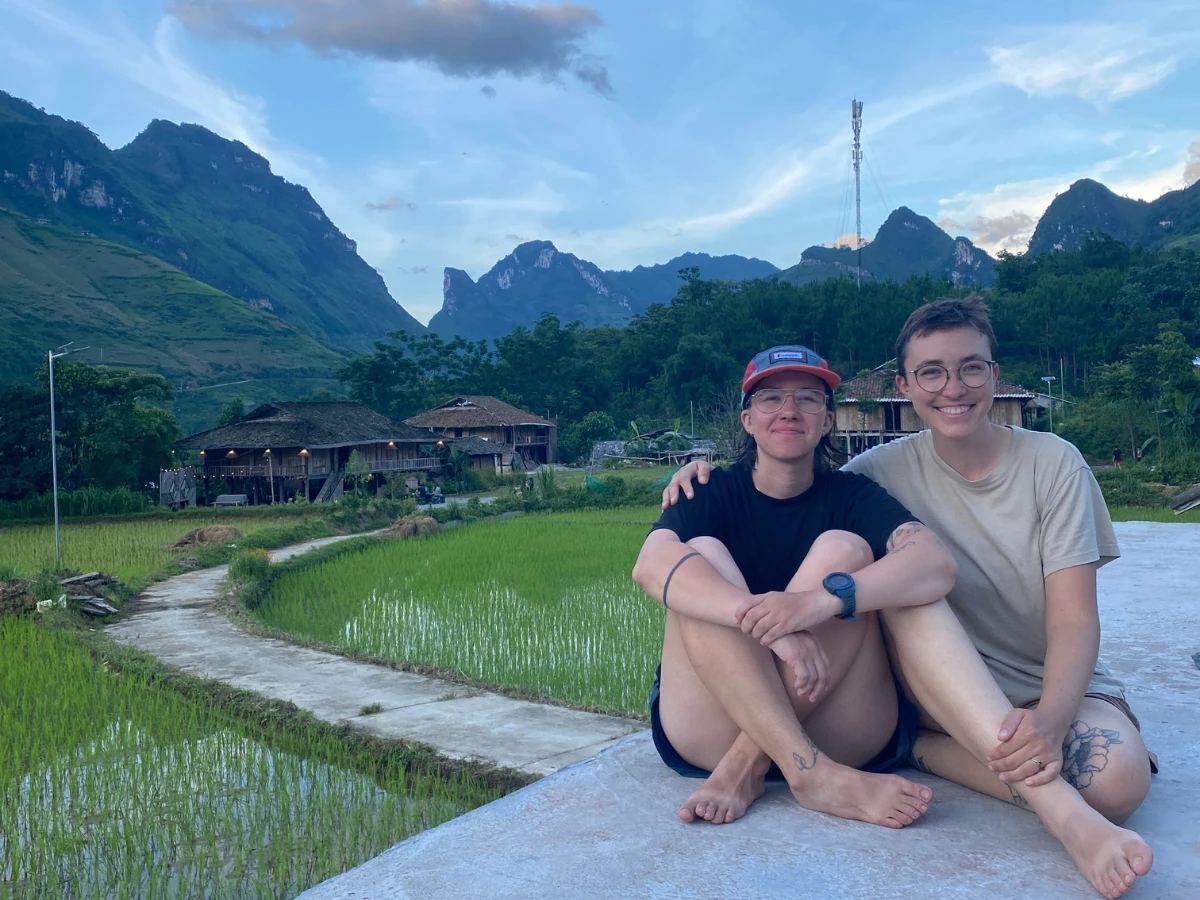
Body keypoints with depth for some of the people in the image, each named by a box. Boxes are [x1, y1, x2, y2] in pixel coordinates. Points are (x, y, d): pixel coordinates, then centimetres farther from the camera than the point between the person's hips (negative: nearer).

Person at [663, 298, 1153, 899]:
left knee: (1118, 780, -34)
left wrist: (1050, 719, -34)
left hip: (1059, 684, 0)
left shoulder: (1053, 462, -7)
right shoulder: (888, 468, -2)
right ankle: (1064, 813, -36)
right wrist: (714, 479, -13)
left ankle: (924, 747, -11)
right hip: (946, 689, 1)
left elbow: (1074, 620, -14)